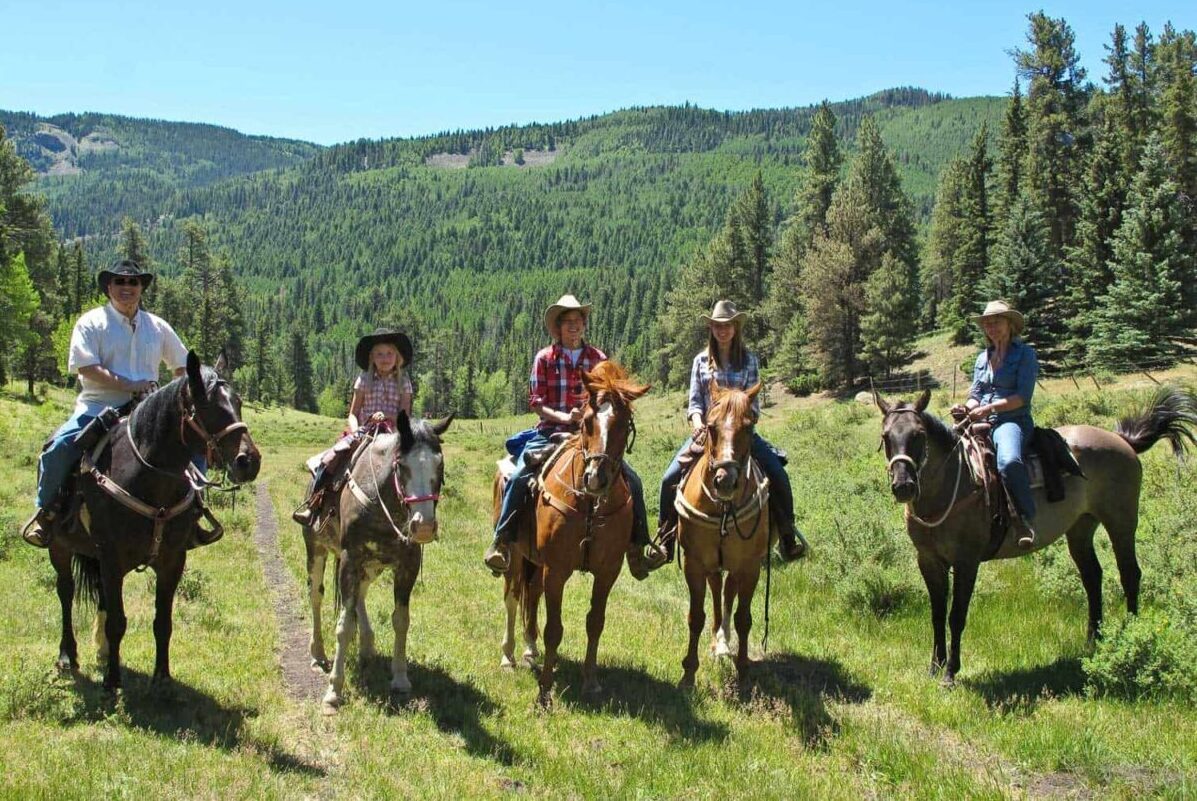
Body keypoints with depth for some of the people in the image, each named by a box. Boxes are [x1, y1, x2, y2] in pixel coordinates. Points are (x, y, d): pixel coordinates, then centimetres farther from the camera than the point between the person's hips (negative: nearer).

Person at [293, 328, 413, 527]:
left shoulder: (403, 382, 8)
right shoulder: (364, 380, 9)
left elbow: (405, 414, 1)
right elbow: (353, 414, 8)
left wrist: (388, 417, -18)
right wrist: (355, 430, -13)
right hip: (363, 432, 0)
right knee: (333, 457, -23)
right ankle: (312, 502, -16)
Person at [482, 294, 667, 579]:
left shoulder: (598, 358, 9)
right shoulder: (544, 358, 4)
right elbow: (536, 403, 0)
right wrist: (564, 416, -16)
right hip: (551, 432, -2)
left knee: (631, 479, -12)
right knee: (518, 477, -26)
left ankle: (639, 545, -2)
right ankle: (501, 542, -13)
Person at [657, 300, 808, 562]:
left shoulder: (749, 360, 4)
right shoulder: (701, 360, 6)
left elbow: (753, 401, 0)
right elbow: (694, 401, 4)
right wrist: (697, 421, -16)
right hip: (706, 430, 1)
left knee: (778, 475, -17)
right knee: (670, 478, -15)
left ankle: (787, 534, 3)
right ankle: (666, 534, 6)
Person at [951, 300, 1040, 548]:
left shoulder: (1025, 353, 2)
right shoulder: (982, 357, 21)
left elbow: (1022, 397, -8)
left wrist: (989, 408, -18)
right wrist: (967, 407, -5)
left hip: (1012, 421, -7)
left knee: (1009, 462, -39)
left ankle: (1027, 519, -26)